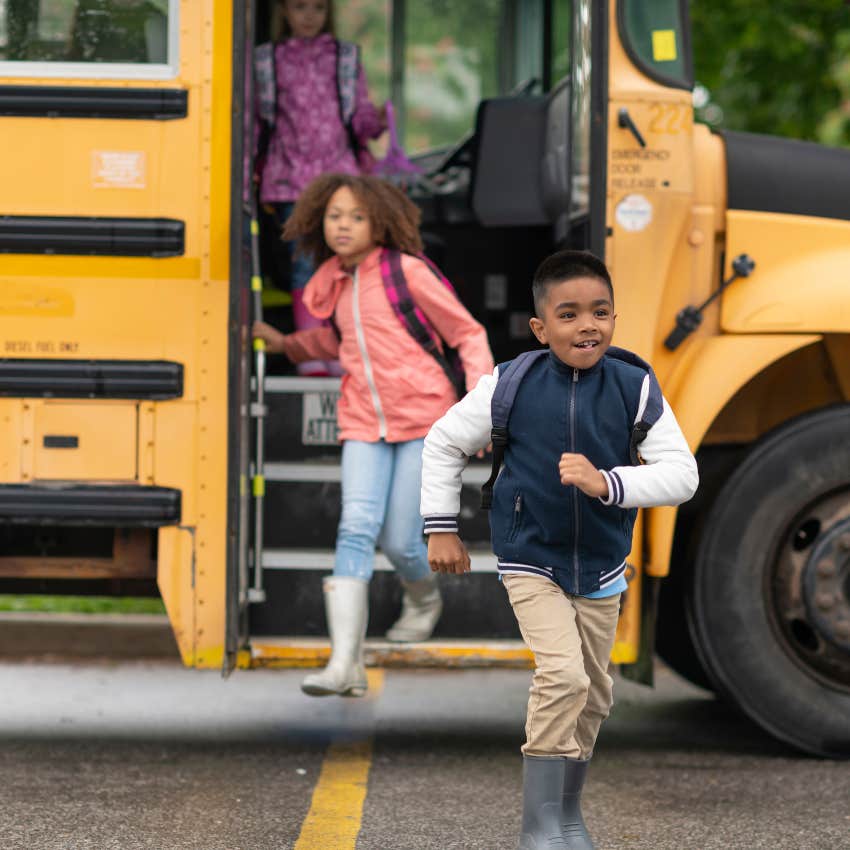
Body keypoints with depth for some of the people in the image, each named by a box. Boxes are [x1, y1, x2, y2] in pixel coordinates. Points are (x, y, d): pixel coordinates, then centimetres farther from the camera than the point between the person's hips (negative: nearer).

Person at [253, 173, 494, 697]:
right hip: (365, 423, 4)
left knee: (400, 539, -4)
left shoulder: (407, 273, -8)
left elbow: (468, 334, -3)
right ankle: (346, 664, -23)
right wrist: (287, 344, 21)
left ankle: (424, 599, 36)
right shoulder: (337, 284, 10)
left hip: (423, 420, -4)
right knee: (357, 528, -14)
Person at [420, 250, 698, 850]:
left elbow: (682, 474, -17)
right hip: (532, 560, -3)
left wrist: (608, 483, -32)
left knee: (593, 694, 15)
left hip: (602, 566, 3)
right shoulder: (510, 387, -13)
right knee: (563, 674, -21)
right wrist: (441, 527, 2)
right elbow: (443, 443, 2)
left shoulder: (635, 389, -13)